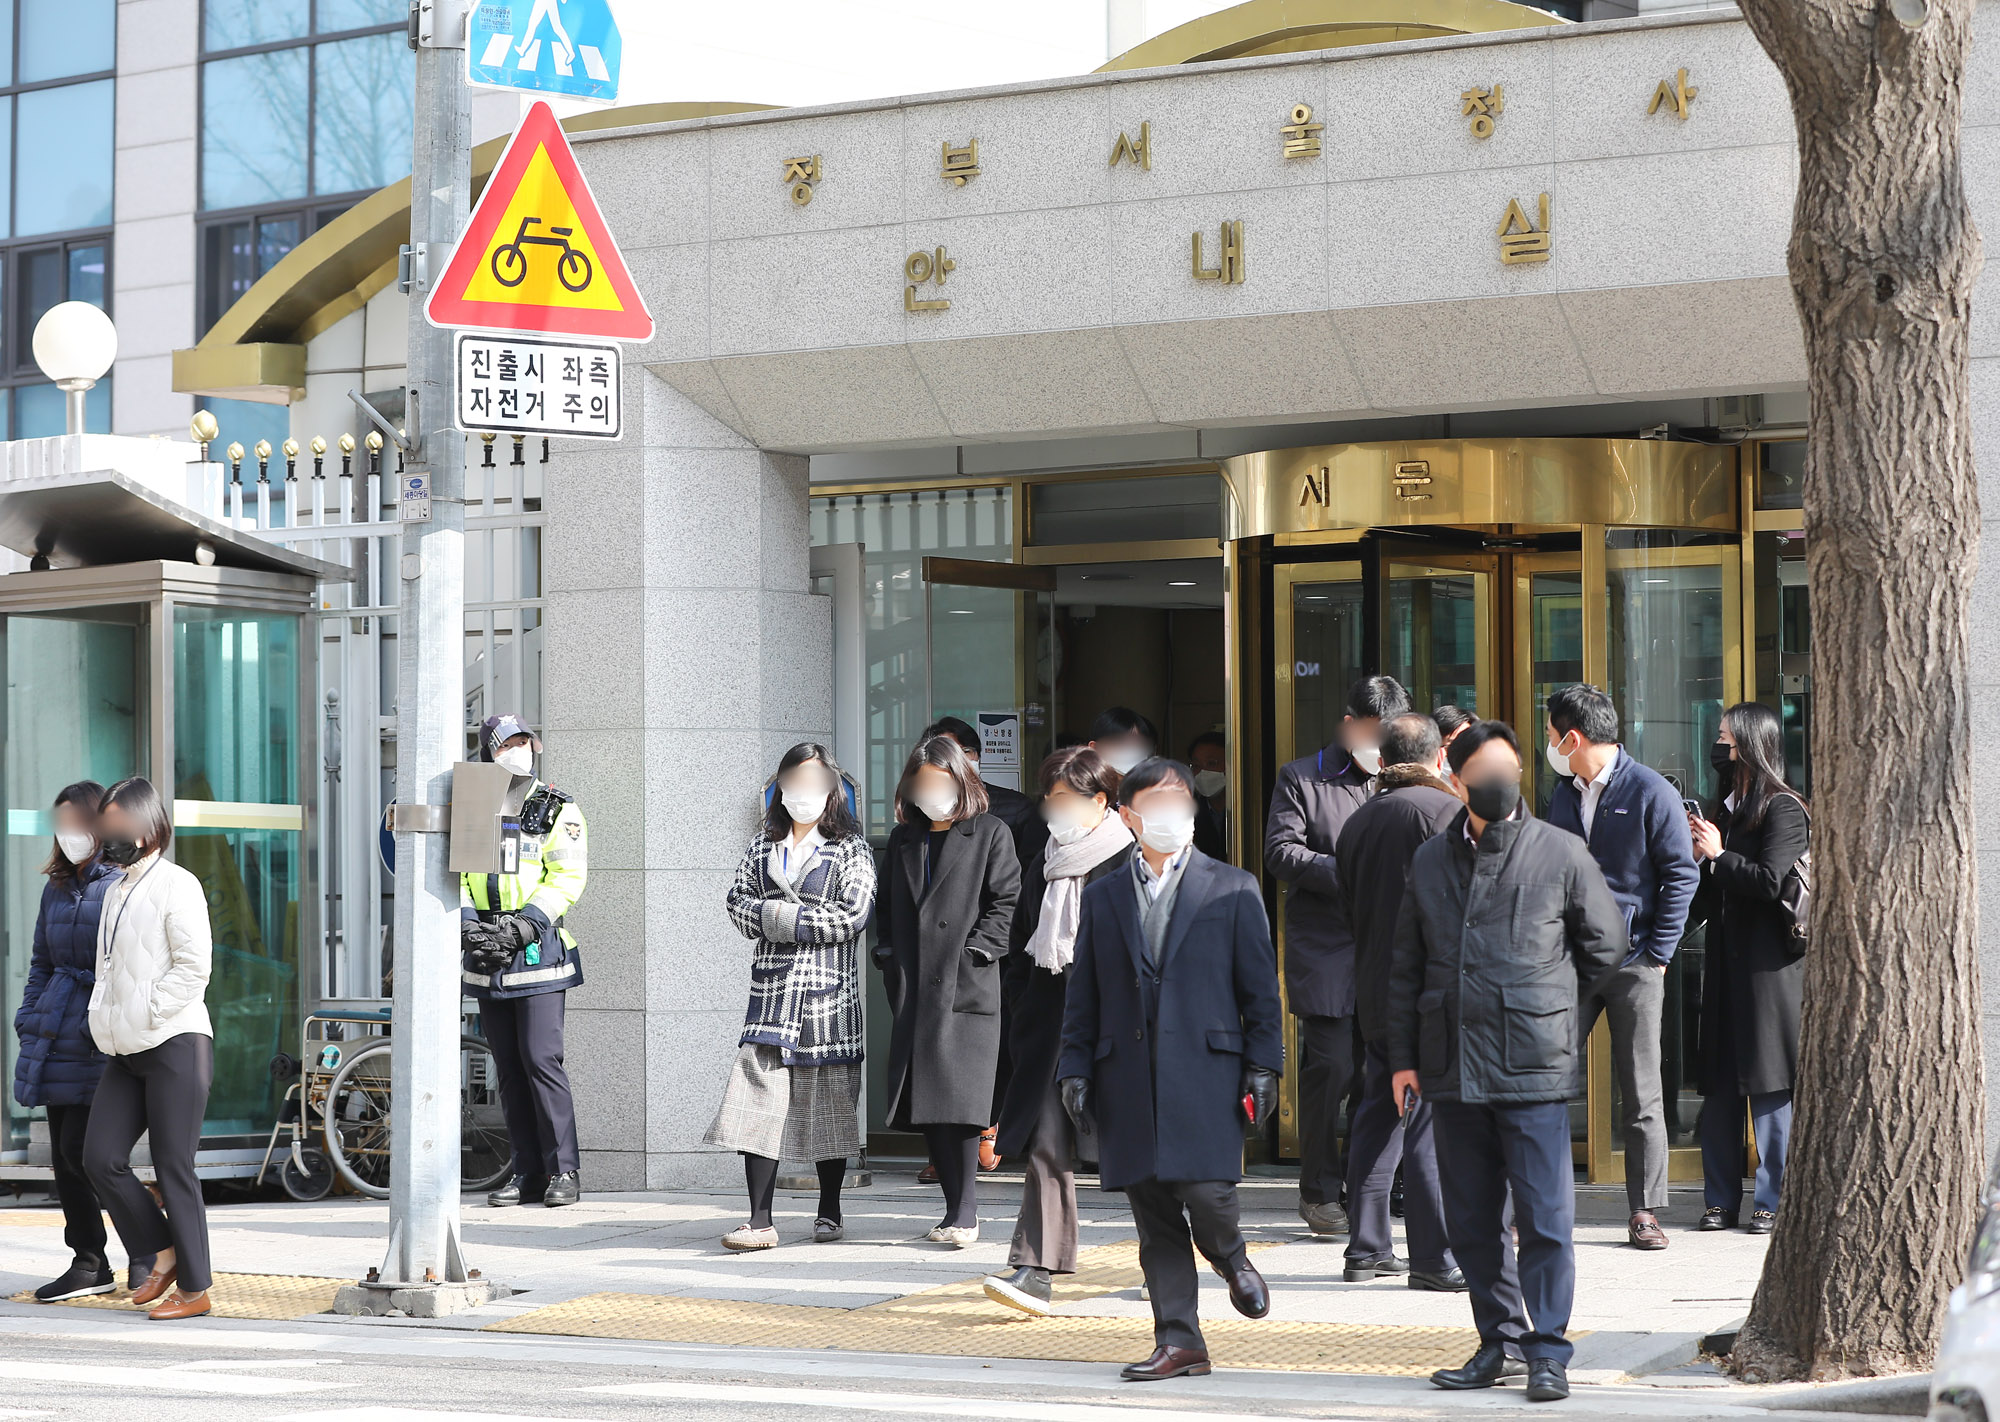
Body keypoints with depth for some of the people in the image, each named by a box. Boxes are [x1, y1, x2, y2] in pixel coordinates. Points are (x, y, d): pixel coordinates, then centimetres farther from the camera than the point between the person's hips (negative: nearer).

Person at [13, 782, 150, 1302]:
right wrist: (29, 1018, 13)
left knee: (82, 1149, -11)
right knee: (63, 1153, 6)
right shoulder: (56, 888, 16)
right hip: (56, 1035, 7)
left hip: (102, 1040, -7)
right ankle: (89, 1264, 13)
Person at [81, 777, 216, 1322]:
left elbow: (194, 965, -14)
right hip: (125, 1052, 8)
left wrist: (148, 1014, -15)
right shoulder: (116, 890, 19)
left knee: (173, 1169, -5)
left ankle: (194, 1287, 3)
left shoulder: (176, 885, -7)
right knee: (100, 1158, -2)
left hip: (174, 1046, -8)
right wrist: (104, 1020, 12)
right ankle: (161, 1256, 13)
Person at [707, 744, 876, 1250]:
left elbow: (852, 915, -9)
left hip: (828, 988, -2)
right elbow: (738, 901, 11)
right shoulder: (763, 844, 16)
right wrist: (770, 918, -9)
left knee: (829, 1103, 5)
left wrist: (783, 917, -9)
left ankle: (829, 1211, 20)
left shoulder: (851, 847, 3)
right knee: (760, 1094, -9)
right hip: (772, 985, 3)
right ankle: (760, 1220, -12)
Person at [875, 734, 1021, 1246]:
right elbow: (886, 907, 22)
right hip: (913, 989, 5)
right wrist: (888, 956, 8)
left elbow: (1006, 901, -1)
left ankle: (965, 1213, -12)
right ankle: (957, 1208, 8)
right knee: (925, 1106, 2)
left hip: (966, 987, -5)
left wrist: (974, 951, -10)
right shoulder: (902, 840, 20)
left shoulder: (990, 834, 5)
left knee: (957, 1098, -14)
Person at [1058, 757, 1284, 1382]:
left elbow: (1260, 986, 5)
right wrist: (1076, 1070, 6)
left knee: (1204, 1192, -15)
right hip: (1129, 1081, 3)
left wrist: (1262, 1067, -2)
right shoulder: (1103, 897, 14)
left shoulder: (1233, 890, 7)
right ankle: (1178, 1341, 8)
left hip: (1206, 1073, -3)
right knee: (1155, 1220, 2)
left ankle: (1232, 1260, 19)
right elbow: (1082, 997, 14)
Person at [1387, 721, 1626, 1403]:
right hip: (1453, 1067, 4)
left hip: (1533, 1065, -4)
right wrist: (1403, 1057, 11)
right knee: (1471, 1221, 8)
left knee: (1546, 1217, -5)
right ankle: (1501, 1341, 20)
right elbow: (1407, 966, 15)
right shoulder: (1431, 860, 10)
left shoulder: (1562, 854, 0)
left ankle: (1547, 1353, 3)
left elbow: (1605, 945, 11)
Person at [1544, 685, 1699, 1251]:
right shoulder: (1564, 794, 12)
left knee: (1642, 1095, 1)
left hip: (1634, 964, -5)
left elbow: (1681, 876, -5)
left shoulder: (1651, 793, -6)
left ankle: (1644, 1213, 7)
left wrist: (1657, 955, -9)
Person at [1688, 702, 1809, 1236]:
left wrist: (1718, 855, -10)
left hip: (1768, 965, -8)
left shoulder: (1782, 809, -7)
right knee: (1719, 1084, 6)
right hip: (1726, 961, 8)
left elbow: (1770, 881, -17)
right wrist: (1699, 856, 3)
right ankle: (1721, 1201, 10)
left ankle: (1771, 1202, 1)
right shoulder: (1729, 807, 18)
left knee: (1767, 1087, -4)